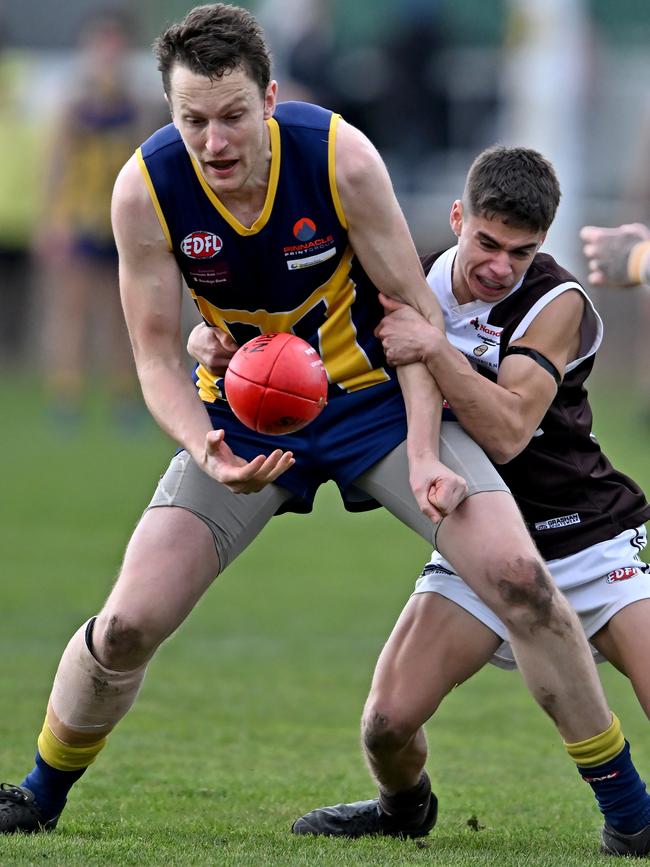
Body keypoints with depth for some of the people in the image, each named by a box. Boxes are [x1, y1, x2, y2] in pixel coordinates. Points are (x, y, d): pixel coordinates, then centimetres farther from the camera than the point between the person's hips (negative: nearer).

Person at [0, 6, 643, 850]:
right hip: (241, 416, 1)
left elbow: (415, 307, -13)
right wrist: (207, 454, -29)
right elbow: (157, 354, -11)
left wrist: (423, 455, -21)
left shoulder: (340, 156, -23)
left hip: (374, 395, -1)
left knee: (519, 576, -17)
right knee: (128, 624, -10)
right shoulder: (145, 188, -20)